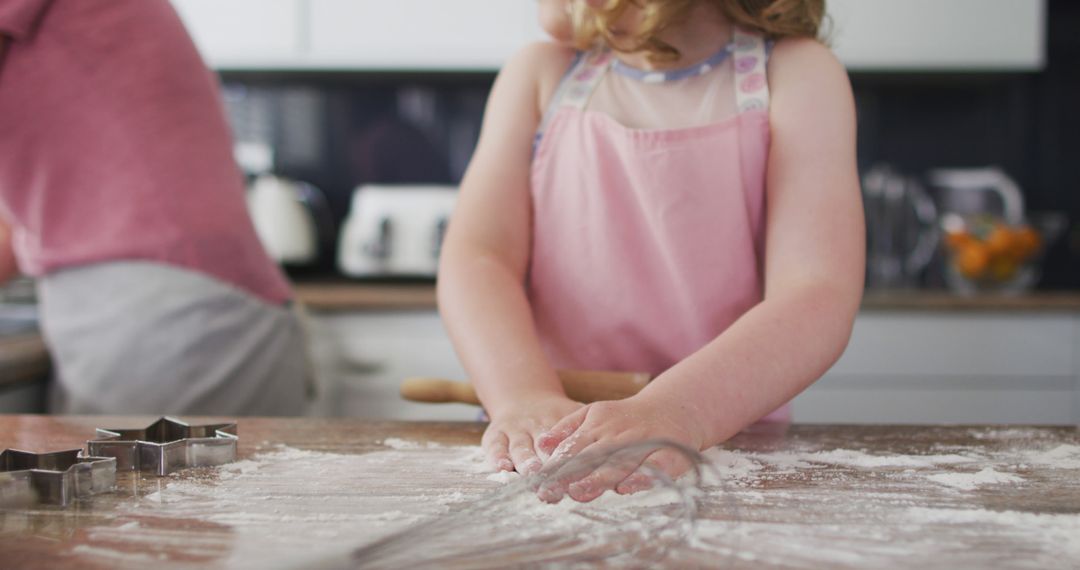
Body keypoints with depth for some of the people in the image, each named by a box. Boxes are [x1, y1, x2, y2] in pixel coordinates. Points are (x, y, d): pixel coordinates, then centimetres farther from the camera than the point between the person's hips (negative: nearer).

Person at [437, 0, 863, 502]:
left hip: (732, 438, -1)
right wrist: (526, 399, -27)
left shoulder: (797, 74, -2)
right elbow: (475, 258, -6)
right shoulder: (540, 75, 8)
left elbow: (819, 297, -16)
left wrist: (673, 413, -35)